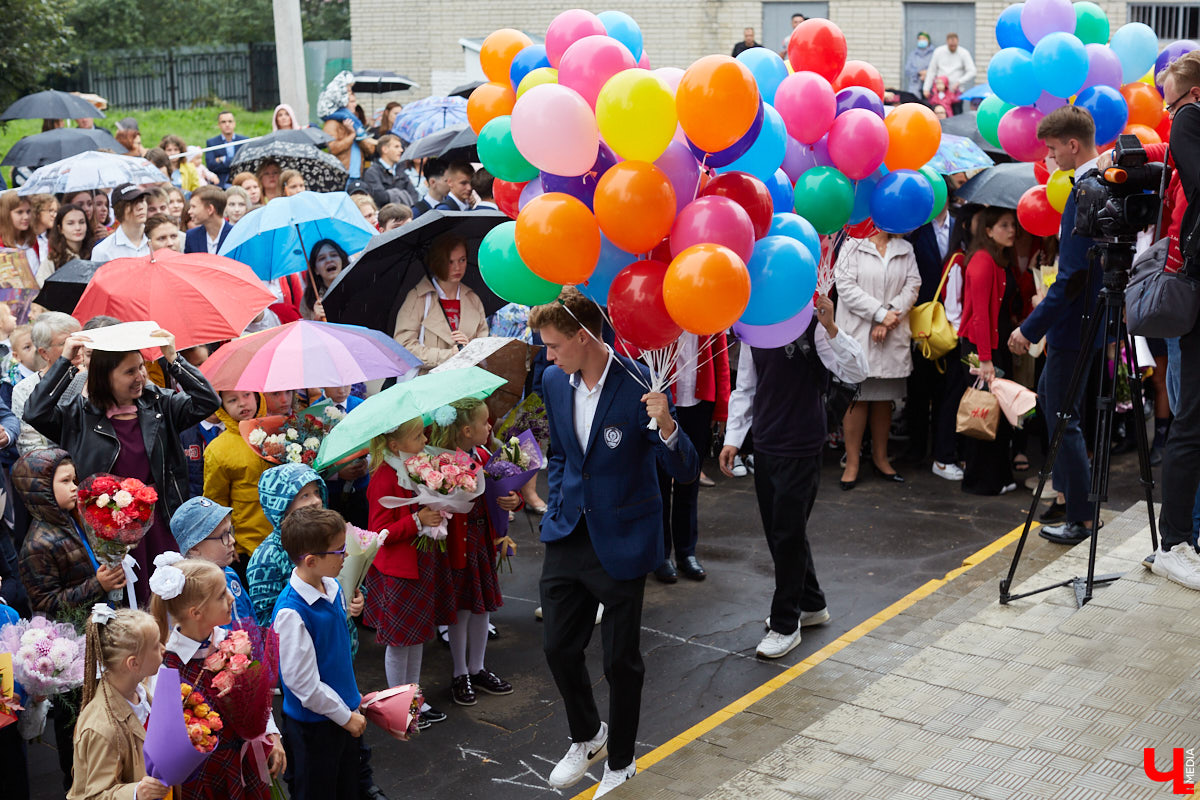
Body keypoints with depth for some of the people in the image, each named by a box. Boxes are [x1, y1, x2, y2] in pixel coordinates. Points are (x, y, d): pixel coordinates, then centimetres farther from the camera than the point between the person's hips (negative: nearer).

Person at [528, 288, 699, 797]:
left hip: (621, 542, -5)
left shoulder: (639, 385, -19)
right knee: (558, 646, 13)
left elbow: (687, 473, -20)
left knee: (621, 660, 8)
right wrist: (556, 511, 11)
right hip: (568, 537, 6)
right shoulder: (554, 381, 0)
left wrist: (666, 426, -38)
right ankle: (587, 738, 40)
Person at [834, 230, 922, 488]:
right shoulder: (852, 246, 0)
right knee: (857, 396, -3)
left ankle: (880, 457, 21)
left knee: (885, 398, 9)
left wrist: (890, 316, -11)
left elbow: (913, 284, 4)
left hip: (893, 335, 4)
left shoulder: (905, 249, 13)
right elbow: (845, 285, -10)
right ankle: (852, 462, 4)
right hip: (858, 332, -4)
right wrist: (879, 313, -14)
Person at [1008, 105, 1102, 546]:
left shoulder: (1083, 193, -22)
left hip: (1076, 323, -10)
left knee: (1063, 415, -1)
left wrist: (1031, 328, -21)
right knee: (1049, 395, 22)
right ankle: (1068, 489, 32)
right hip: (1092, 315, 10)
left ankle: (1082, 518, 8)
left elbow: (1072, 278, -26)